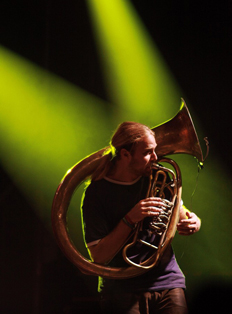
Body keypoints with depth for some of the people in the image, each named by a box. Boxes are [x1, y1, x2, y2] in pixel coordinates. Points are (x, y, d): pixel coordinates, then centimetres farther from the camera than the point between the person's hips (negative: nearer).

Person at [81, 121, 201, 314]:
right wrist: (129, 220, -21)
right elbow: (99, 257, -11)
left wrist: (192, 223, -4)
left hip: (168, 283, 4)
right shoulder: (97, 193, -7)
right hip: (122, 289, -4)